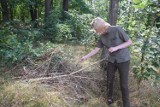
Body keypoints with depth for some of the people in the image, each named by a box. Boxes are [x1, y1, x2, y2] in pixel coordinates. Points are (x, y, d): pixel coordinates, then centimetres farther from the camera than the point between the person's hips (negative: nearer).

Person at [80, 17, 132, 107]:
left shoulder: (117, 30, -18)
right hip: (112, 60, 5)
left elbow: (129, 42, -13)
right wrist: (86, 57, 8)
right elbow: (96, 49, 8)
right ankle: (110, 98, 36)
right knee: (109, 81, 13)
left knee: (123, 84, 1)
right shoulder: (102, 37, -2)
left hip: (123, 60, -5)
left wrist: (116, 48, -23)